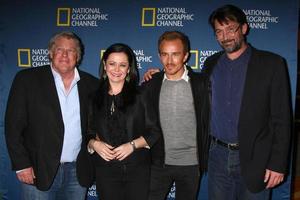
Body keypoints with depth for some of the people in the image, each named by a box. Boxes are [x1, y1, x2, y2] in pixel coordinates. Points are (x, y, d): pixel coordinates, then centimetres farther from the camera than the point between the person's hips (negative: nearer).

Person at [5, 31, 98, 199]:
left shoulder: (90, 83, 5)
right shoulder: (27, 79, -3)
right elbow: (13, 125, -5)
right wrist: (22, 165, -9)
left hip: (78, 171, 3)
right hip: (38, 170, -2)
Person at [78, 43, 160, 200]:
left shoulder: (140, 96, 0)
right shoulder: (94, 97, 4)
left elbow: (154, 132, 0)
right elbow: (88, 133, 10)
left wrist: (132, 145, -13)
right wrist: (94, 144, -10)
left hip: (137, 168, -1)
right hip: (105, 170, 1)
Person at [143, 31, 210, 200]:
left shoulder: (201, 83, -6)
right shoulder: (151, 84, -2)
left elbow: (207, 123, -2)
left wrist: (204, 160, -3)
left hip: (190, 164, -1)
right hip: (158, 163, 1)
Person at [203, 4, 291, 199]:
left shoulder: (271, 63, -6)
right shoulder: (211, 64, 6)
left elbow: (282, 119, -7)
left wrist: (278, 164, -10)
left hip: (254, 159, -3)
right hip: (217, 155, 4)